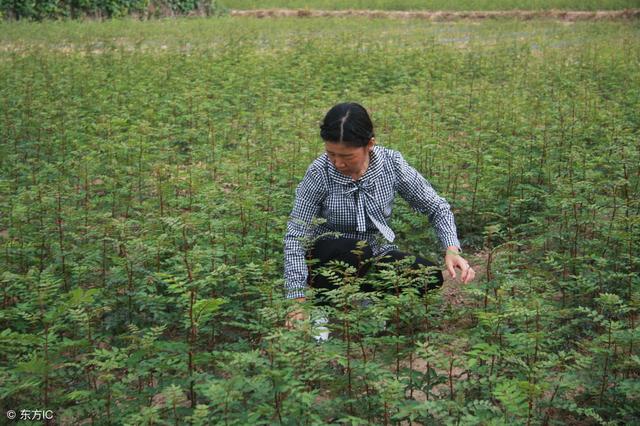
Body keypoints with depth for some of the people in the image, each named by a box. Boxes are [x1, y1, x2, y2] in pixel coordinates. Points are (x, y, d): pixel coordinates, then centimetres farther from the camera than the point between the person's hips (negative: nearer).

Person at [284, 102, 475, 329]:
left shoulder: (391, 163, -15)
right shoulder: (319, 173, -21)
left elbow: (437, 207, -5)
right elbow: (295, 237, -20)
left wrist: (452, 249, -23)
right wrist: (298, 300, -27)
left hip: (377, 255, 3)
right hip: (330, 260, -3)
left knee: (431, 276, -23)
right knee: (356, 251, -36)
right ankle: (328, 307, -8)